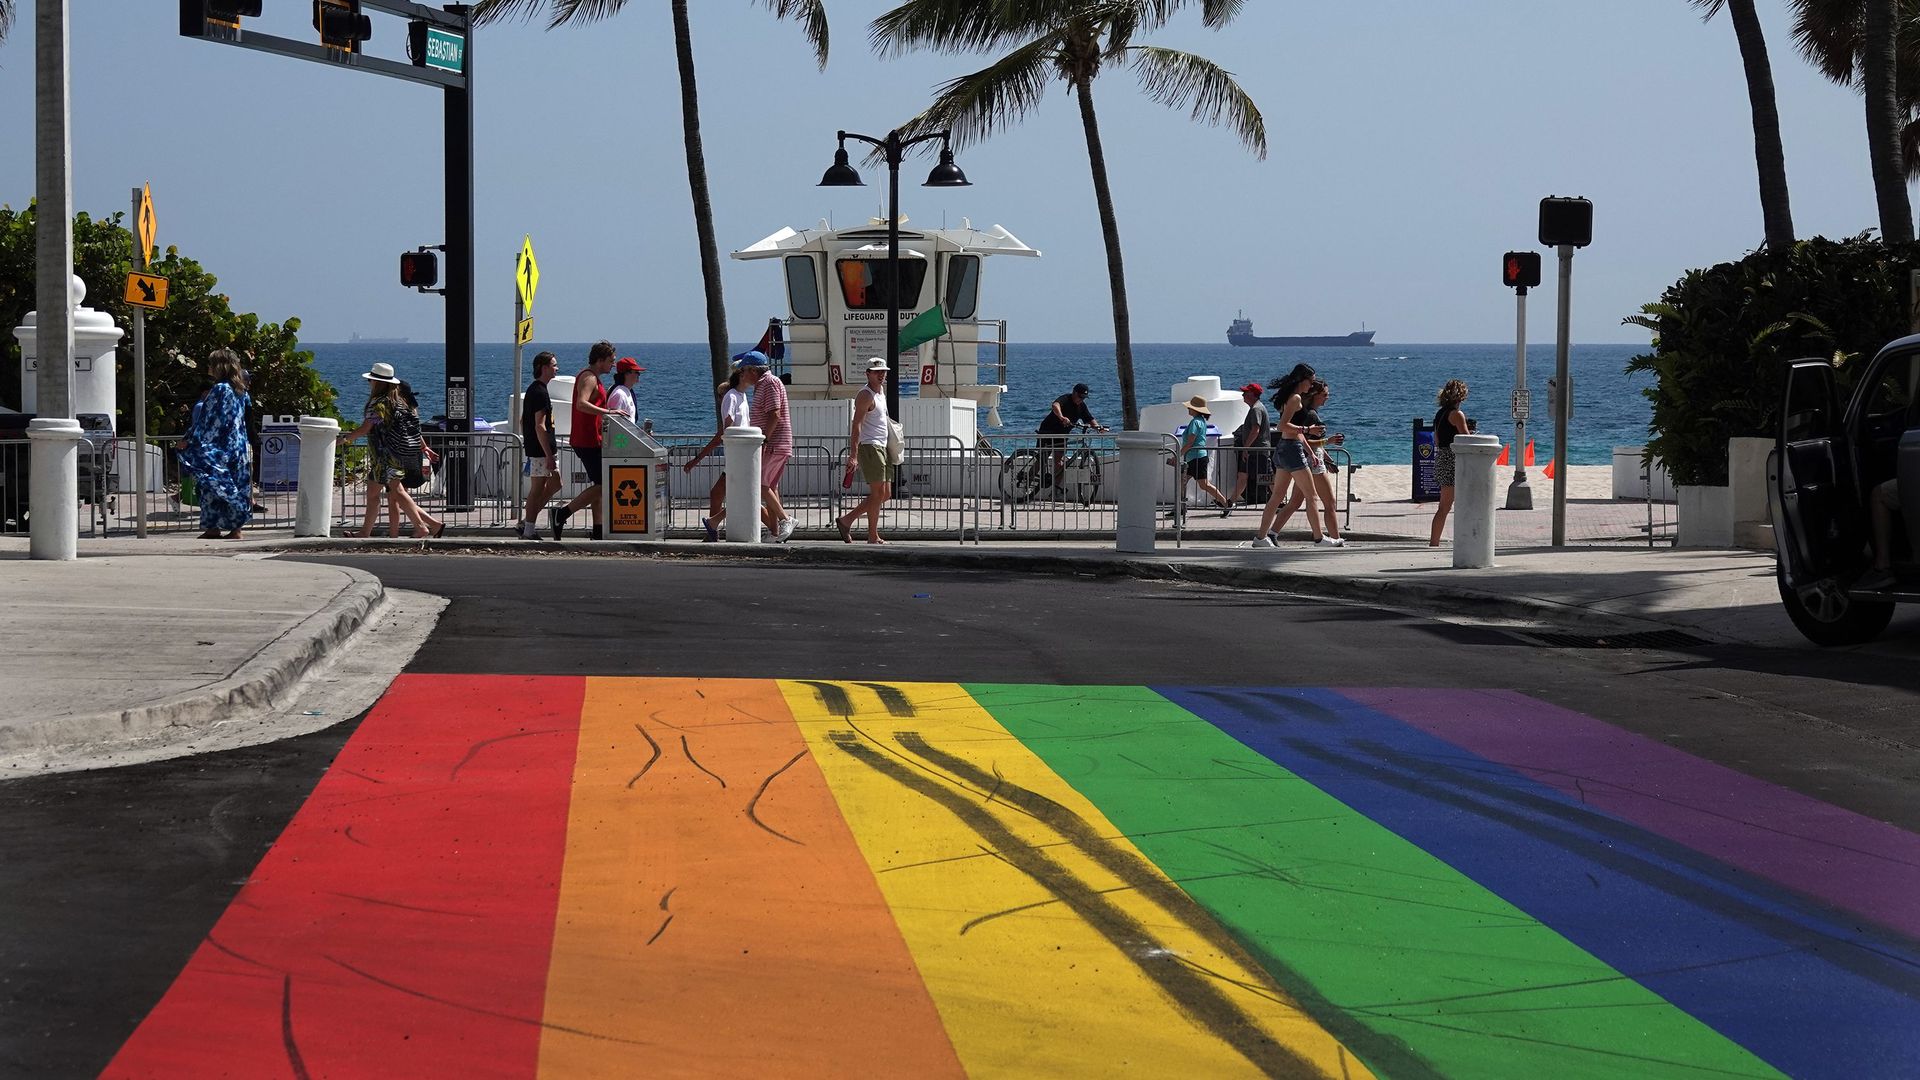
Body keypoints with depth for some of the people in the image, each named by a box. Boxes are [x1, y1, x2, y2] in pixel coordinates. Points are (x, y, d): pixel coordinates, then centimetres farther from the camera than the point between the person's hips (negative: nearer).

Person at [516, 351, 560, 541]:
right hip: (541, 449, -10)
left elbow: (523, 421, 22)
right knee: (537, 488, -4)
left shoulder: (532, 389, 15)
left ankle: (527, 522, 16)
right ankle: (528, 531, 1)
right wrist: (549, 455, -22)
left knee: (555, 484, 15)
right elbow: (540, 426, -22)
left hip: (533, 447, 10)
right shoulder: (540, 392, -17)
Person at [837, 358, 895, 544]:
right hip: (869, 446, -10)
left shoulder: (881, 390, 16)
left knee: (886, 494, 9)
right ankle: (873, 537, -5)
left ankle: (846, 520, 15)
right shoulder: (865, 395, -12)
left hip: (882, 447, 10)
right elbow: (857, 425, -20)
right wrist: (854, 455, -27)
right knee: (878, 492, -10)